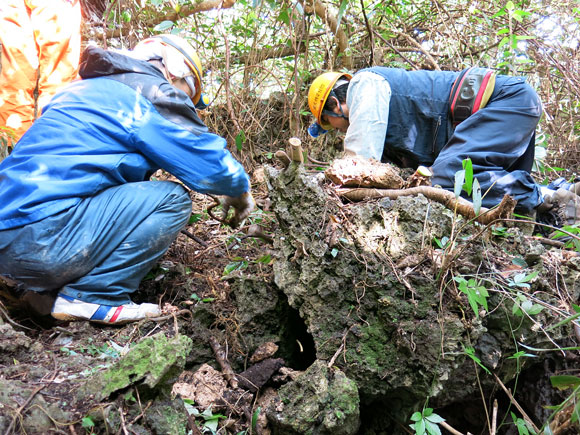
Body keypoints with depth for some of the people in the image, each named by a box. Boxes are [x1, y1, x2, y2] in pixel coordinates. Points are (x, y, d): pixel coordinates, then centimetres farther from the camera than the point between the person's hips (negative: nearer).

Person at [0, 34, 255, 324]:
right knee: (172, 199, -8)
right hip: (42, 242, -10)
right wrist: (241, 191, 14)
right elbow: (212, 164, -9)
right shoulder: (152, 93, -4)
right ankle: (90, 296, -10)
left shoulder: (88, 89, 24)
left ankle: (45, 287, 14)